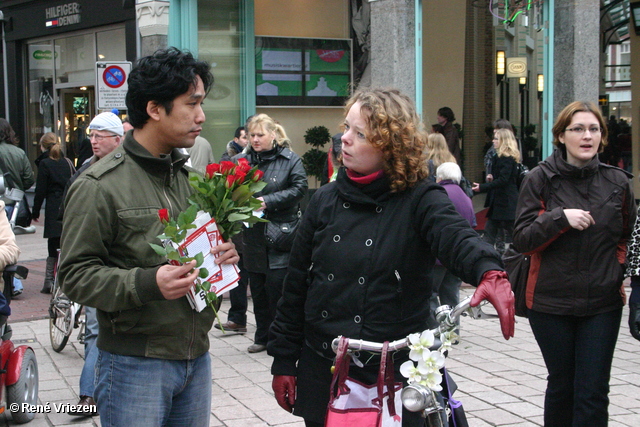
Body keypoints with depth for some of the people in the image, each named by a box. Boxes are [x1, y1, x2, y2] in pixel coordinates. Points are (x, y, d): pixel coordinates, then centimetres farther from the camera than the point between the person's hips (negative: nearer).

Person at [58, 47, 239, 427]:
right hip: (136, 365, -7)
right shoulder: (99, 186, -10)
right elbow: (75, 274, -13)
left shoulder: (189, 178, 12)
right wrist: (147, 284, -26)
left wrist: (221, 255, 0)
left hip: (196, 358, 7)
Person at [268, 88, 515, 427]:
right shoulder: (326, 201, 3)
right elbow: (297, 283, 7)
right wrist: (284, 360, 6)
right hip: (321, 372, 3)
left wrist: (490, 272, -49)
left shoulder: (419, 201, -7)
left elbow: (457, 237, -27)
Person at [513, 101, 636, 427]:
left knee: (593, 393, -2)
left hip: (602, 304, 1)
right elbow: (521, 240, -9)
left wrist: (620, 270, 6)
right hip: (551, 301, -1)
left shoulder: (617, 182, 3)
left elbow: (629, 236, 18)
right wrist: (560, 217, -22)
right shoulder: (540, 179, -4)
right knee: (561, 385, 11)